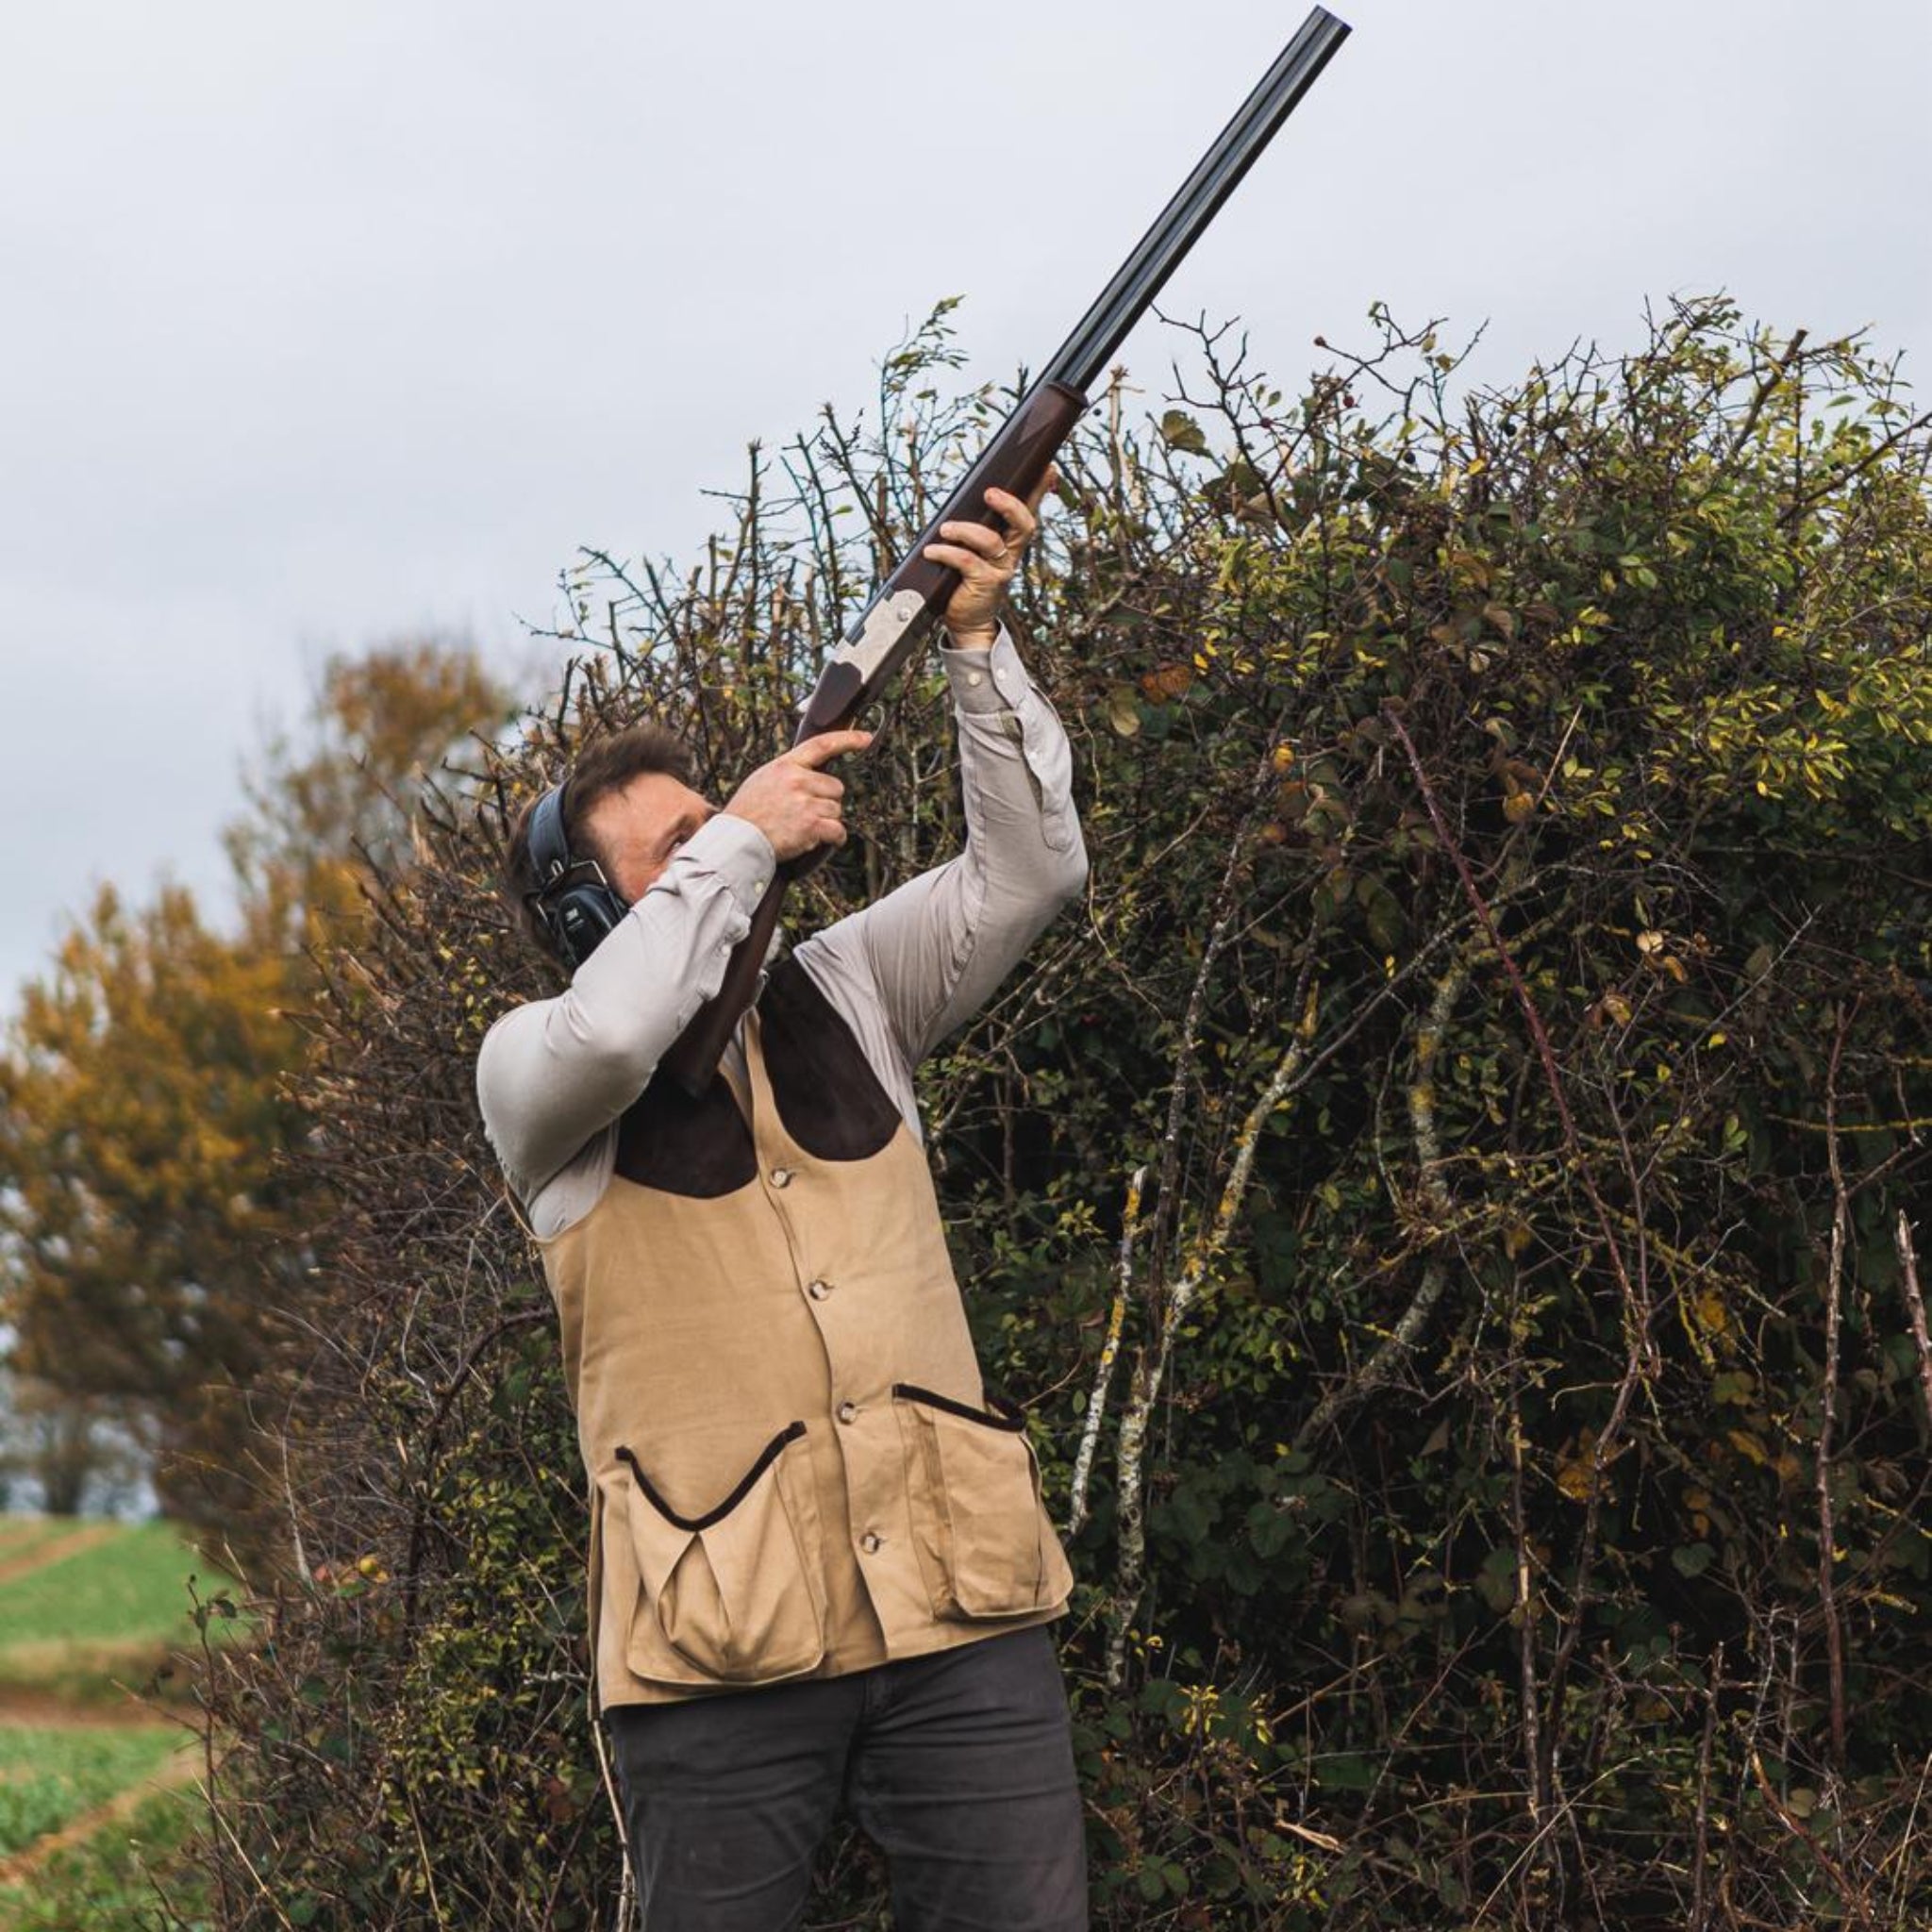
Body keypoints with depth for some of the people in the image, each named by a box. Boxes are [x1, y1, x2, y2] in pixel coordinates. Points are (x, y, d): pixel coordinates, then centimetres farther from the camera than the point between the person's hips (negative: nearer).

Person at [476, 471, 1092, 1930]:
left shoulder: (842, 993, 14)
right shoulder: (537, 1072, 2)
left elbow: (1027, 873, 4)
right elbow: (613, 1031, -22)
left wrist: (979, 642, -7)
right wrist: (747, 838, -11)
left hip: (961, 1610, 3)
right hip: (721, 1647, -3)